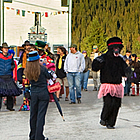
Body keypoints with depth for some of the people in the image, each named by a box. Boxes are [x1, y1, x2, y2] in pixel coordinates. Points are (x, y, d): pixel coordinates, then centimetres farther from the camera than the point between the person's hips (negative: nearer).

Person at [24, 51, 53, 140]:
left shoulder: (27, 71, 0)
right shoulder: (42, 69, -12)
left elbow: (30, 80, 10)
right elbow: (49, 77, 1)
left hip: (33, 94, 4)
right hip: (43, 93, -4)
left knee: (33, 115, 14)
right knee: (41, 114, -2)